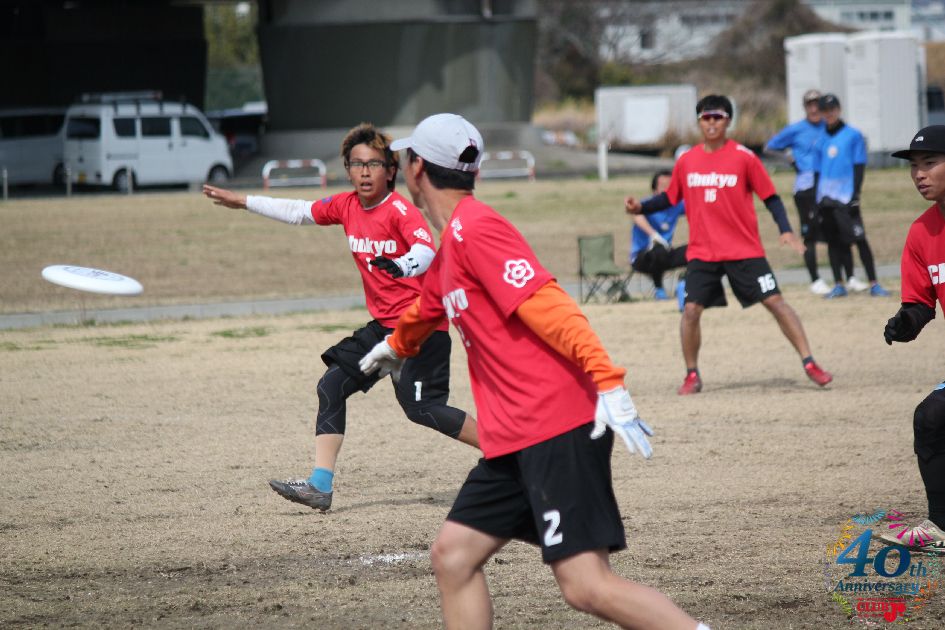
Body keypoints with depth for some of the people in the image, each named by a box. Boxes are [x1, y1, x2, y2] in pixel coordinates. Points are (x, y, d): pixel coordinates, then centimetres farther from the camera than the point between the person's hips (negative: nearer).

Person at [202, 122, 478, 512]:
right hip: (382, 325, 8)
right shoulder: (347, 206, 6)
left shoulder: (399, 210, -17)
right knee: (332, 385, 3)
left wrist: (402, 265, -56)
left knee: (421, 407, -15)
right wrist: (241, 202, 22)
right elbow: (299, 213, 18)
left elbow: (427, 251, -33)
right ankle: (320, 486, 2)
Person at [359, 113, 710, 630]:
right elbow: (427, 309, 44)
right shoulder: (451, 243, 20)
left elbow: (548, 305, -20)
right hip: (513, 441, 10)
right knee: (453, 554, 9)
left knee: (587, 586, -17)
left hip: (558, 430, -10)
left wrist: (607, 382, -29)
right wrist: (395, 346, 65)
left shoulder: (475, 229, -9)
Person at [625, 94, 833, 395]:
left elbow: (770, 197, -2)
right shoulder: (686, 161, 5)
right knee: (691, 310, -6)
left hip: (744, 250, -2)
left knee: (774, 301, -5)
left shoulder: (743, 157, -5)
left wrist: (786, 230, -14)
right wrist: (641, 207, 1)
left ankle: (809, 363, 2)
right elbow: (670, 197, 17)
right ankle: (692, 375, 9)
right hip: (702, 253, 2)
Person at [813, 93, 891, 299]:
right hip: (826, 197, 5)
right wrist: (817, 199, 11)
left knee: (859, 239, -10)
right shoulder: (821, 139, 13)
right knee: (833, 241, 6)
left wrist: (855, 194, -11)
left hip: (846, 197, -5)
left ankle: (874, 284, -10)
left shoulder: (853, 135, 1)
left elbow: (859, 167, -3)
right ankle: (839, 285, 12)